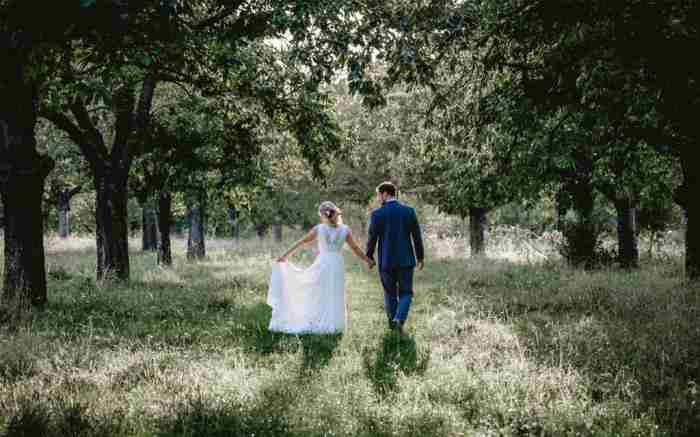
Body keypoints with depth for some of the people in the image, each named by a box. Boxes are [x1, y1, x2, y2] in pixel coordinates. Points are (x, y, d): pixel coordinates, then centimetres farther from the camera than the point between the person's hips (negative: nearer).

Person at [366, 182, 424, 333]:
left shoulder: (377, 214, -9)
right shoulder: (409, 211, -3)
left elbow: (372, 238, -5)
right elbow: (417, 237, 0)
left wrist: (369, 257, 12)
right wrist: (420, 258, 12)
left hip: (386, 260, -1)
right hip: (406, 259, 1)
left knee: (390, 293, 17)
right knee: (406, 293, 10)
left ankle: (393, 322, 23)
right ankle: (399, 319, -14)